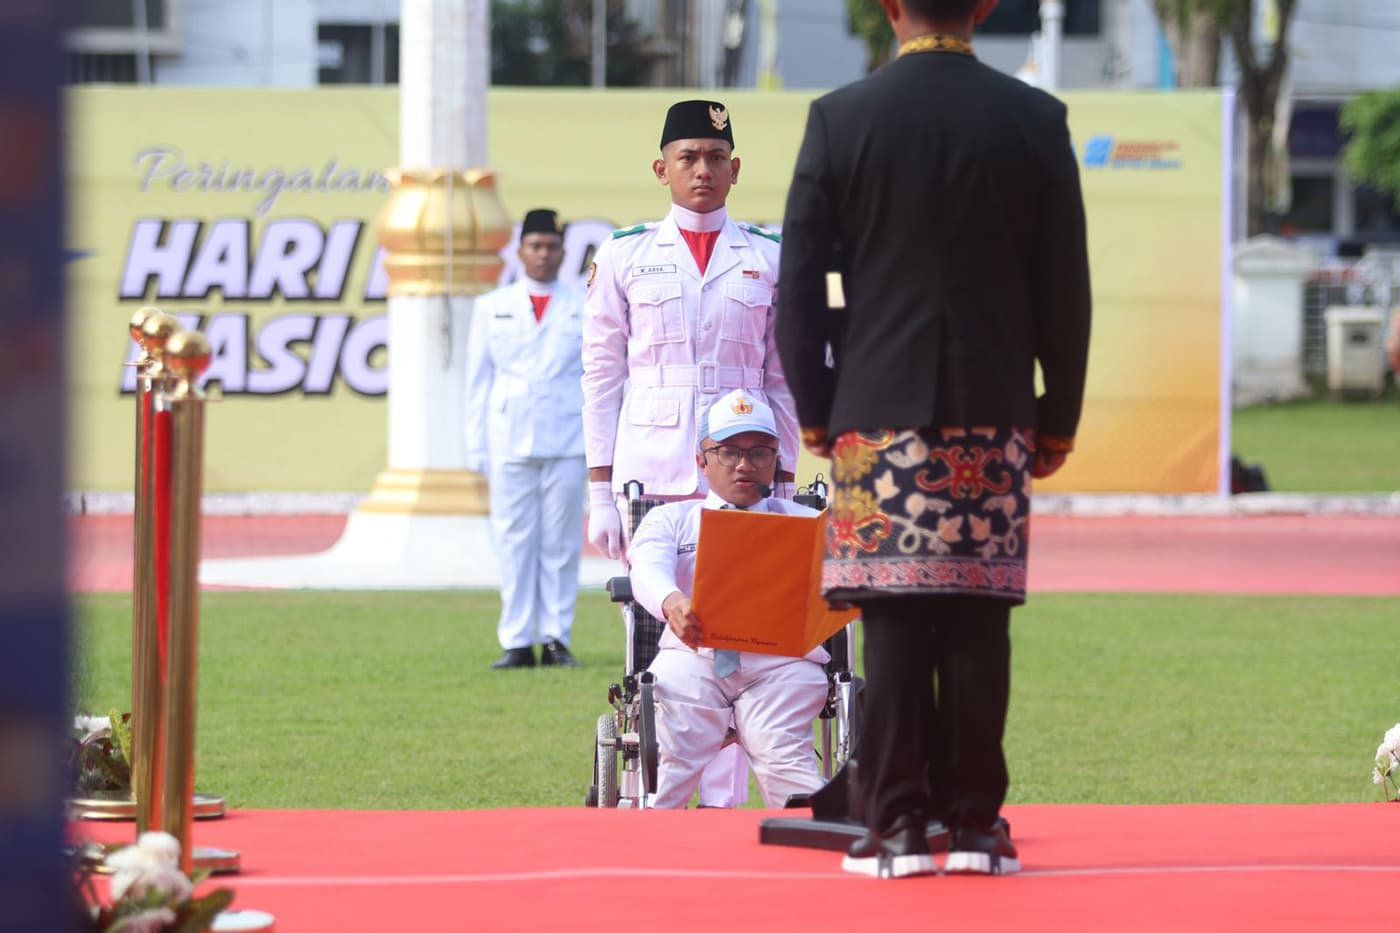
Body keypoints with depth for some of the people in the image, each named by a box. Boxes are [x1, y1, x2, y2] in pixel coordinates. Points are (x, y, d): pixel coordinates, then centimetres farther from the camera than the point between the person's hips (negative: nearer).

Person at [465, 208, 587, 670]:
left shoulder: (587, 306, 10)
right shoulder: (492, 307, 12)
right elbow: (479, 381, 11)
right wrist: (476, 446, 4)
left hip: (567, 441, -1)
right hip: (510, 441, 1)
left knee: (561, 544, -1)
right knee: (514, 544, -2)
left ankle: (556, 639, 3)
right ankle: (517, 643, 0)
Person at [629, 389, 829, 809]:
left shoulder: (804, 522, 25)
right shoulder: (670, 519, 24)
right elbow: (648, 569, 1)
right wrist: (672, 603, -26)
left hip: (781, 659, 0)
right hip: (693, 653, 0)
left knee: (782, 754, -28)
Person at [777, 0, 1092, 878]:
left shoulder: (839, 120, -2)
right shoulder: (1036, 121, 0)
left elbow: (801, 283, -1)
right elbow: (1066, 286, 3)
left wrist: (815, 408, 9)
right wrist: (1060, 414, 11)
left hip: (877, 412, -1)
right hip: (994, 413, 1)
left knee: (892, 624, -1)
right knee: (979, 625, 2)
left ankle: (897, 824, -3)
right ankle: (976, 821, 2)